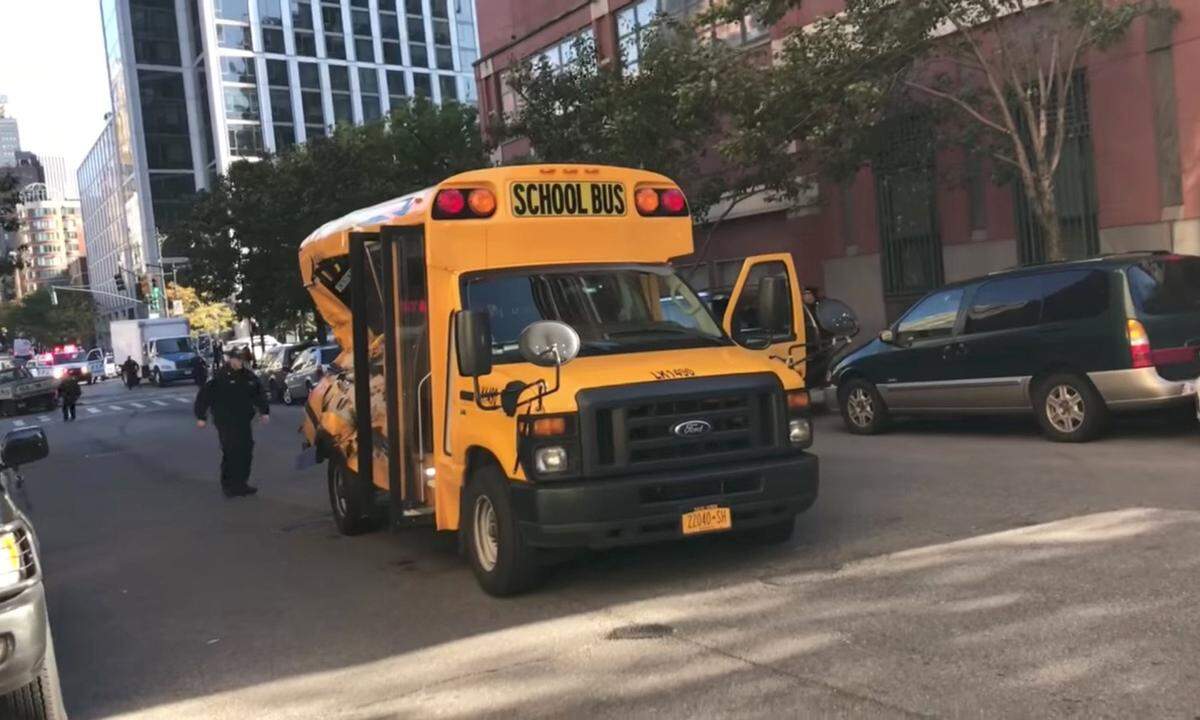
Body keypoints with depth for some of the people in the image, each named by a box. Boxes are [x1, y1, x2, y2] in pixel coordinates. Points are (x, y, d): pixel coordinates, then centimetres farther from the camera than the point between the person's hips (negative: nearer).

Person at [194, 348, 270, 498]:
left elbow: (259, 394, 17)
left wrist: (264, 411, 7)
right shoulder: (219, 377, -9)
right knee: (231, 453, -9)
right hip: (226, 422, -6)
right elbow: (204, 395, -9)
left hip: (244, 422, 6)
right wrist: (201, 417, -9)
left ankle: (241, 483, 19)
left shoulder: (249, 376, 9)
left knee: (246, 452, 7)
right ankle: (228, 485, 2)